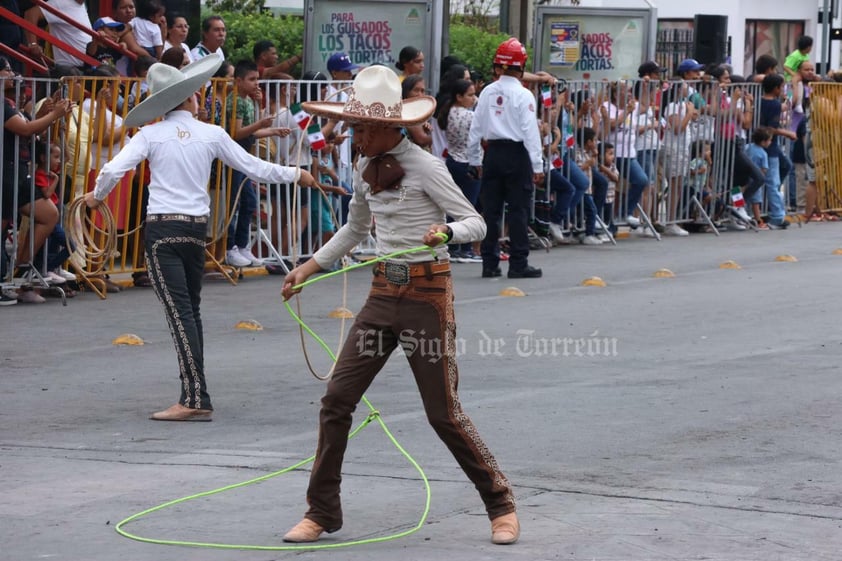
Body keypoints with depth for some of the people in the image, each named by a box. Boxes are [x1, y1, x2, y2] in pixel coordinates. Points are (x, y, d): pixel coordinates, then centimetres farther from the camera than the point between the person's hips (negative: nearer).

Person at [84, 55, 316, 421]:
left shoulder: (151, 135, -2)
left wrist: (97, 196, 11)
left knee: (179, 311, -10)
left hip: (161, 229, -3)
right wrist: (296, 175, 24)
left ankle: (195, 398, -17)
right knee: (190, 310, 16)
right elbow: (254, 167, 9)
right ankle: (195, 395, 17)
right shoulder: (211, 135, 4)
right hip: (197, 227, 4)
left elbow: (112, 171, -10)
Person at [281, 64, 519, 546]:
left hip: (427, 295, -6)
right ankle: (322, 512, 9)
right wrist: (311, 267, 20)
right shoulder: (366, 172, 7)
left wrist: (444, 231, -33)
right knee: (337, 399, 0)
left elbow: (475, 224, -13)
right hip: (384, 293, 6)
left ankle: (501, 504, 14)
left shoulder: (424, 167, -13)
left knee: (444, 412, -2)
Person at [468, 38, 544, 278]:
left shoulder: (487, 93, 5)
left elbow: (476, 128, 8)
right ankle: (518, 264, 1)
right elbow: (530, 131, -12)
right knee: (518, 210, 1)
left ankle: (490, 263, 10)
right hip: (516, 154, -4)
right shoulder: (523, 95, -9)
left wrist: (475, 160, 18)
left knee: (491, 209, 8)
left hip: (493, 153, 5)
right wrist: (537, 166, -9)